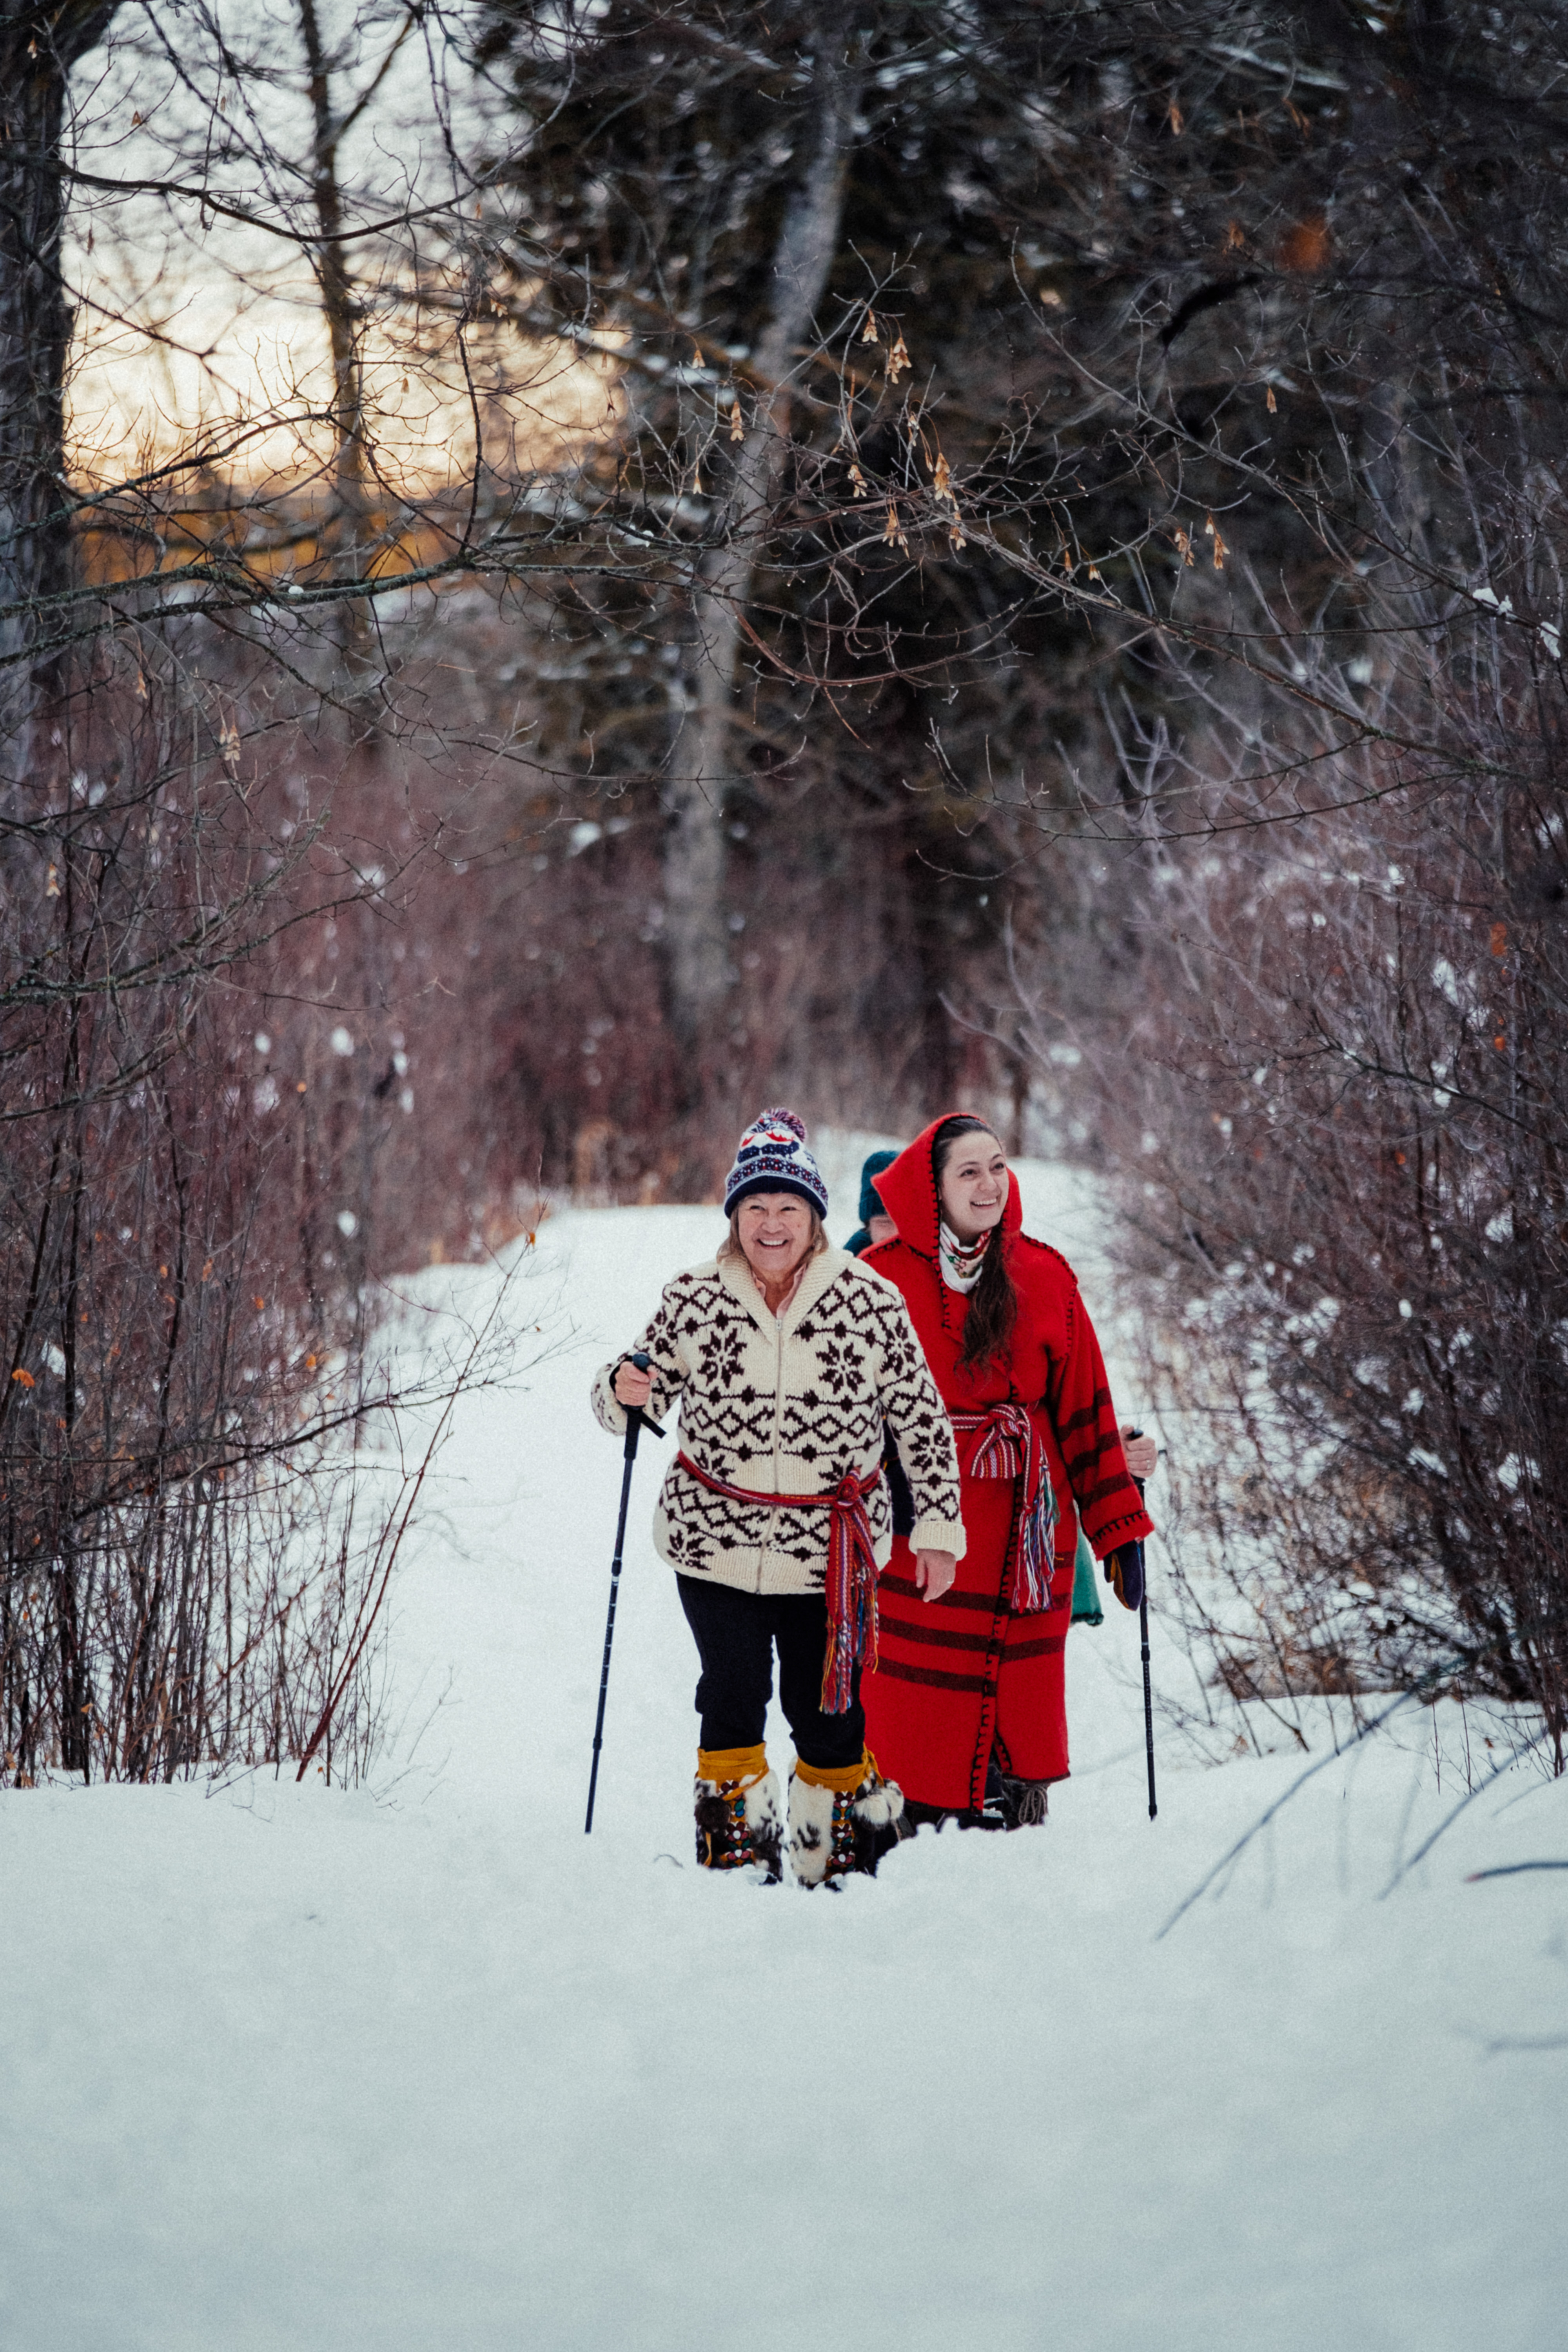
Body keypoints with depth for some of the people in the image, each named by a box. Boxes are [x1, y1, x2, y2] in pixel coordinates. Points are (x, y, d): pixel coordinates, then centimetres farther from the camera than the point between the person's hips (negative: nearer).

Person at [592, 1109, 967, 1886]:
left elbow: (922, 1420, 2)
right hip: (714, 1538, 1)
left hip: (827, 1551, -1)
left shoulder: (869, 1301, -3)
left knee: (825, 1707, 4)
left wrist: (937, 1527, 0)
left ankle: (838, 1849, 25)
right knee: (733, 1696, -1)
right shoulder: (695, 1301, -1)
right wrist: (624, 1389, -16)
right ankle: (733, 1847, 17)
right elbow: (638, 1393, 9)